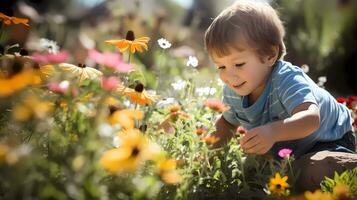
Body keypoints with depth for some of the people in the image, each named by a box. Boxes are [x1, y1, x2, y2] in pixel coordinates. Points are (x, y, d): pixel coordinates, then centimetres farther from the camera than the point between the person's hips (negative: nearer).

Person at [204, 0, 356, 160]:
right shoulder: (232, 92, -14)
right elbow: (228, 123, 7)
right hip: (285, 149, 7)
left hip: (329, 142, -7)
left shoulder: (286, 81, -36)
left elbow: (311, 118, -53)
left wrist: (273, 132, -71)